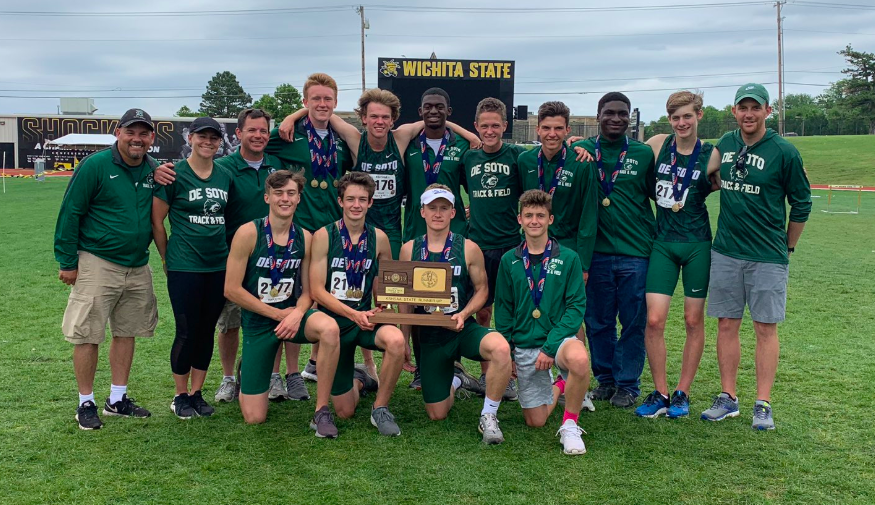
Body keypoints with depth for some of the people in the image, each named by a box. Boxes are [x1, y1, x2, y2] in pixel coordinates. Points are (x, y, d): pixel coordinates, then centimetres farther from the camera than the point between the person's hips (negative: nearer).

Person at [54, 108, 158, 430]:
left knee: (126, 333, 12)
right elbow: (70, 213, -8)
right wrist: (67, 262, -9)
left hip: (138, 267, 6)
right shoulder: (95, 166, -10)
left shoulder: (154, 171, 5)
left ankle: (117, 399, 24)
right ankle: (86, 404, 14)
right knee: (87, 336, 0)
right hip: (97, 264, -5)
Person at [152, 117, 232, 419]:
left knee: (207, 330, 10)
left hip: (219, 266, 5)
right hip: (184, 268, -4)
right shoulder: (175, 175, -6)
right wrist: (168, 258, 2)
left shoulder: (225, 177, 8)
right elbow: (156, 221, -3)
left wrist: (228, 253, 12)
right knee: (187, 332, 0)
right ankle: (180, 396, 17)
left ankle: (197, 393, 23)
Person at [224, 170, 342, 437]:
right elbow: (232, 289, -13)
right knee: (254, 418, -3)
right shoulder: (248, 233, -13)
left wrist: (298, 314, -19)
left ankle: (322, 411, -19)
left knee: (329, 328, -35)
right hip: (257, 322, -2)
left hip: (292, 314, 2)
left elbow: (307, 291, 3)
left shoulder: (305, 238, -3)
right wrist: (278, 314, -13)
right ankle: (246, 371, 33)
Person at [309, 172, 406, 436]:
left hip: (365, 319, 1)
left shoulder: (378, 238, -2)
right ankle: (359, 381, 42)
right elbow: (317, 290, -12)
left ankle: (380, 408, -12)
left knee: (396, 340, -36)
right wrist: (354, 314, -22)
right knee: (344, 412, 4)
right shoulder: (324, 236, -9)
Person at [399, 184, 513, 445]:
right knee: (436, 415, 5)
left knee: (500, 347, -37)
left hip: (464, 329, -1)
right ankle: (455, 381, 41)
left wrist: (463, 315, -16)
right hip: (429, 335, 2)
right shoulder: (409, 250, 1)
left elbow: (481, 290, 3)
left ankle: (488, 417, -15)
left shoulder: (468, 248, -3)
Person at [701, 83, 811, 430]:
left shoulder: (784, 152, -6)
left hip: (768, 257, -3)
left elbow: (801, 204, 2)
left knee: (766, 328, 1)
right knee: (726, 324, 6)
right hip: (725, 253, 4)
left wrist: (788, 247, 8)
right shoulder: (725, 144, 5)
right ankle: (728, 398, 17)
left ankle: (763, 404, 10)